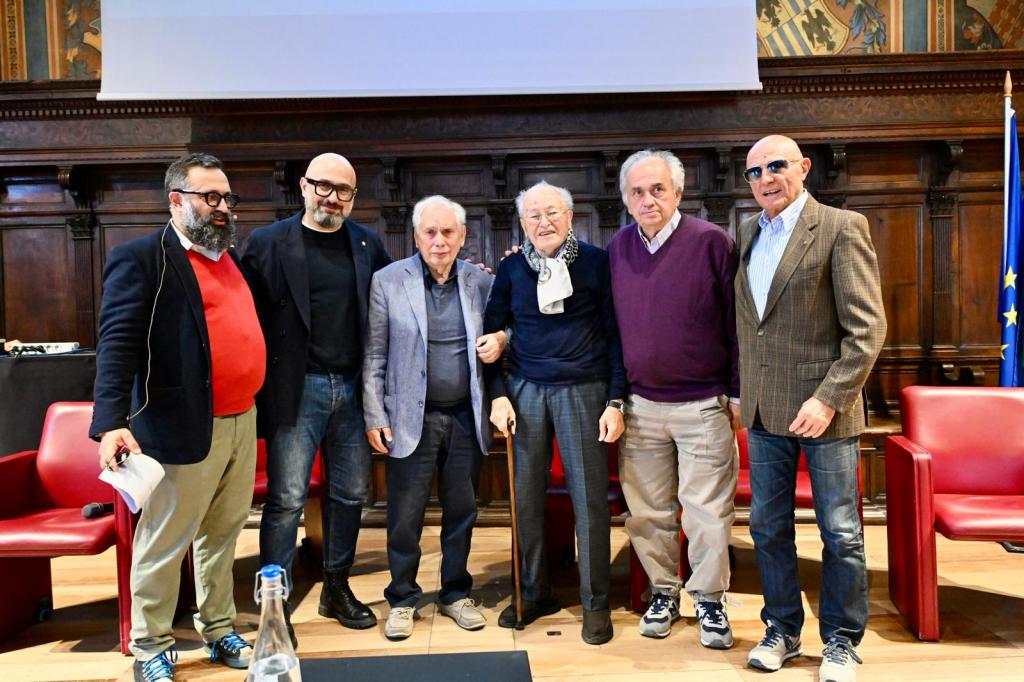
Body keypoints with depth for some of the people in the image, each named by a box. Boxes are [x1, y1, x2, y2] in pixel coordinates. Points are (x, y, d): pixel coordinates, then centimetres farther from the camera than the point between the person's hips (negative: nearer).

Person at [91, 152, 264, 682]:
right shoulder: (141, 258, -8)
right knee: (163, 543, 7)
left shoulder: (231, 256, 15)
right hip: (184, 429, -7)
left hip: (241, 421, 7)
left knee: (223, 534, 18)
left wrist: (255, 406, 13)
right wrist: (112, 421, -27)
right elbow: (118, 342, -16)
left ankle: (218, 631, 33)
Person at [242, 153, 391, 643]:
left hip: (353, 388, 4)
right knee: (286, 499, 1)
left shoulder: (369, 244, 9)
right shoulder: (268, 243, -2)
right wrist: (263, 384, -10)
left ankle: (337, 589, 30)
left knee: (351, 493, 12)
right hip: (297, 389, -4)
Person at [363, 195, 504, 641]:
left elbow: (500, 330, 16)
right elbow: (374, 355, -2)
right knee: (405, 515, 5)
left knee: (461, 511, 12)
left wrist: (500, 341, -9)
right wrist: (374, 416, -6)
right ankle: (402, 600, 24)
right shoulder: (388, 281, -3)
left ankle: (455, 594, 30)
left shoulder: (481, 282, 3)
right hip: (411, 417, -2)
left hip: (466, 417, 3)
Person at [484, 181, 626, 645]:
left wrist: (616, 401, -6)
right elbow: (492, 331, 10)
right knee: (525, 497, 7)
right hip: (525, 391, 3)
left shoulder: (595, 262, -2)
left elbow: (615, 333, -1)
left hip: (583, 390, -2)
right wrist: (498, 395, 1)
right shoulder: (512, 268, 5)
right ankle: (534, 593, 24)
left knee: (589, 499, 1)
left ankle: (595, 602, 16)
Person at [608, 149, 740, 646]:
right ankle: (663, 592, 29)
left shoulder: (712, 242, -6)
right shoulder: (618, 248, 6)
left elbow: (736, 322, -4)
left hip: (703, 405, -3)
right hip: (640, 405, 4)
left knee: (707, 511, 4)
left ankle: (709, 599, 22)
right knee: (647, 511, 11)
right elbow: (610, 323, 14)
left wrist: (737, 392, -4)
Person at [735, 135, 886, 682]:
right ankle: (782, 629, 30)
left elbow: (867, 328, -13)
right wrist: (743, 391, 10)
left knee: (840, 533, 6)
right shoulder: (746, 236, 11)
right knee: (768, 527, 13)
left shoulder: (842, 228, -7)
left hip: (825, 409, -5)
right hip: (764, 410, 6)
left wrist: (828, 399, -19)